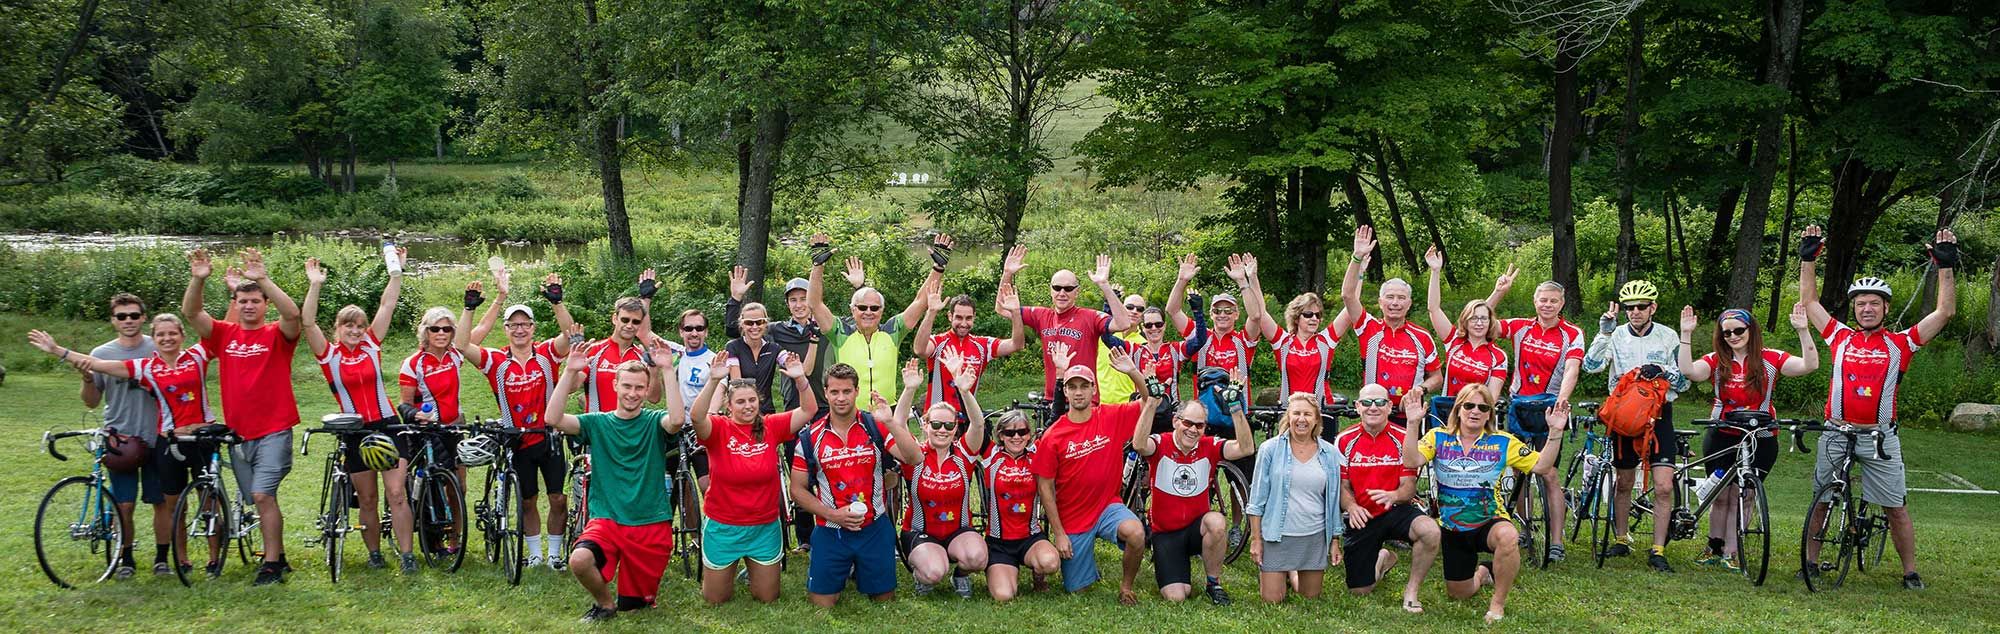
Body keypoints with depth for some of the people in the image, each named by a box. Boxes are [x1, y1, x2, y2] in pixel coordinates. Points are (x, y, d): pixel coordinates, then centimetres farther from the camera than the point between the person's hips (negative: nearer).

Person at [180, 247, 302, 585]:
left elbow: (292, 314, -24)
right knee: (261, 500, 13)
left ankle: (272, 564, -8)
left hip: (274, 431, -5)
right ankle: (278, 557, 26)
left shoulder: (277, 335, -3)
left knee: (263, 495, -15)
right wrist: (198, 280, -24)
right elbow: (190, 313, -7)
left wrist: (263, 279, -33)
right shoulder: (224, 334, 6)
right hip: (239, 433, 5)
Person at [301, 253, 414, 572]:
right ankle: (374, 552, 22)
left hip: (387, 425, 1)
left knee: (397, 494, -6)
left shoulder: (371, 345, 4)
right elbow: (307, 322, -15)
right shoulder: (329, 354, -1)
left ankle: (407, 554, -4)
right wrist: (315, 286, -24)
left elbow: (387, 306, 2)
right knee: (368, 499, 7)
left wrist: (397, 272, -3)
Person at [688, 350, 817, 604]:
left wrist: (800, 378, -27)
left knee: (768, 597, 14)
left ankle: (753, 569, 45)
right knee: (714, 598, 12)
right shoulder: (718, 429, -13)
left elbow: (809, 410, -10)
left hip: (765, 527, 2)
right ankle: (728, 571, 44)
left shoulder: (771, 427, -5)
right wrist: (714, 380, -47)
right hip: (723, 527, -2)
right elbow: (697, 416, -34)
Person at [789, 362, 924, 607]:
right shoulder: (811, 437, -4)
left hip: (874, 529, 0)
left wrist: (890, 423, -31)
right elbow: (797, 490, 1)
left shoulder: (875, 426, -5)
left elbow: (913, 458, -19)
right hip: (830, 531, 0)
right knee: (823, 603, 3)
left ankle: (857, 571, 40)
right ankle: (814, 570, 34)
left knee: (884, 599, 10)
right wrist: (833, 514, -12)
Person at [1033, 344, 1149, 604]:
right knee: (1077, 588, 4)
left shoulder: (1112, 417, -5)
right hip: (1071, 519, 0)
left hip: (1108, 506, 0)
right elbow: (1044, 486, -7)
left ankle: (1126, 585, -4)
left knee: (1136, 533, -32)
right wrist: (1058, 533, -8)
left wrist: (1133, 372, -21)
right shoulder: (1053, 436, -11)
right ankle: (1084, 555, 39)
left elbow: (1152, 400, -4)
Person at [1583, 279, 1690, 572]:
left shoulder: (1668, 337, 0)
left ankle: (1658, 551, -1)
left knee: (1664, 486, -10)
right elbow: (1591, 365, -16)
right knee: (1623, 482, 11)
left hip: (1658, 414, -1)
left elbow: (1684, 382, 1)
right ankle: (1621, 540, 27)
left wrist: (1662, 371, -18)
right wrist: (1604, 333, -24)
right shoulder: (1616, 336, -1)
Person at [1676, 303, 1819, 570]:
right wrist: (1686, 334, -20)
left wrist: (1803, 330, -20)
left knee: (1742, 497, 1)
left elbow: (1809, 365, -13)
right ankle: (1714, 548, 20)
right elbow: (1688, 371, -18)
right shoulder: (1717, 361, 0)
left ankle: (1731, 553, 8)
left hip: (1759, 440, -1)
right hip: (1721, 438, 1)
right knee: (1720, 495, 8)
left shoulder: (1770, 359, -2)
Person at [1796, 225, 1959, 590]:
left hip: (1880, 437, -1)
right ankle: (1810, 561, 20)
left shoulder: (1900, 343, 2)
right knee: (1821, 502, 8)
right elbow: (1810, 302, 12)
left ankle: (1911, 573, 13)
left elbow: (1945, 312, 0)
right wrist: (1808, 258, 8)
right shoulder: (1841, 337, 5)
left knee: (1896, 509, 3)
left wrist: (1945, 266, -5)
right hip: (1837, 434, 1)